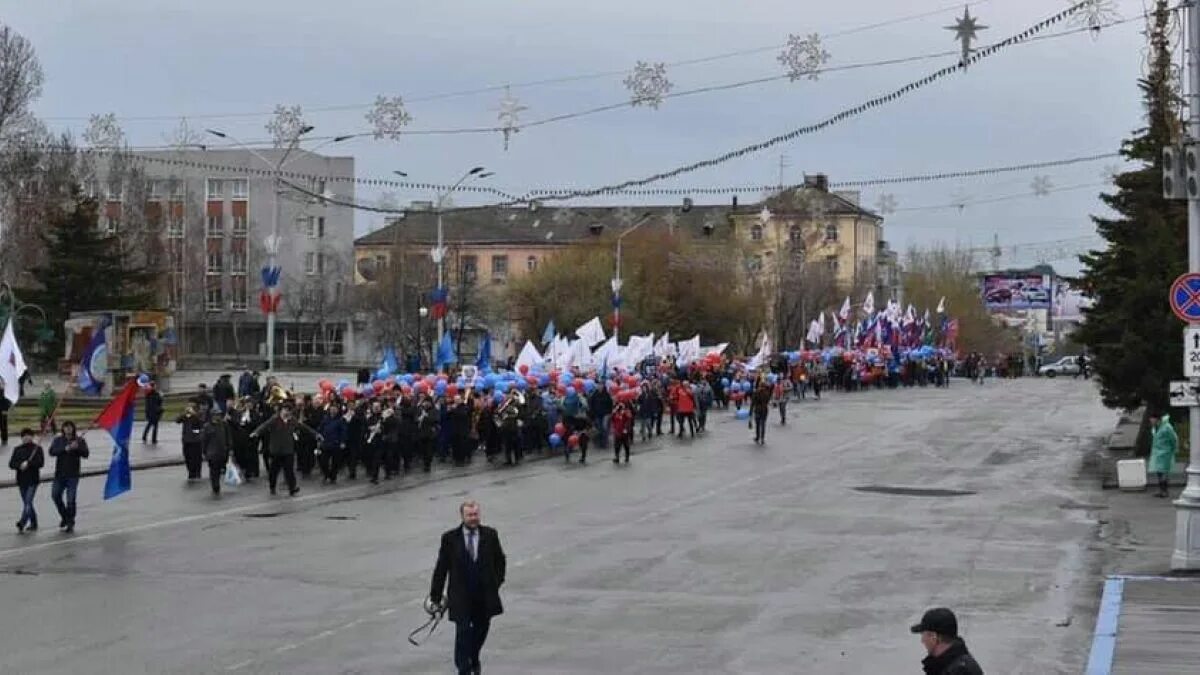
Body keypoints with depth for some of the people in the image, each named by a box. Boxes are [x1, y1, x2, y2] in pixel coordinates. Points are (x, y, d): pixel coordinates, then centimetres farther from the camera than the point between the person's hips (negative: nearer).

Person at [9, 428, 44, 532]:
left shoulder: (37, 448, -1)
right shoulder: (17, 449, 9)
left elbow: (41, 462, -12)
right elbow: (11, 464, 1)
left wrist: (28, 463, -20)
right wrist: (20, 465, -18)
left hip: (33, 480, -5)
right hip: (21, 480, 5)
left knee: (28, 502, -14)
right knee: (27, 503, 11)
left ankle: (22, 523, -23)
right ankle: (33, 523, 22)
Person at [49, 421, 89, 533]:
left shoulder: (79, 440, 0)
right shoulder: (58, 440, 5)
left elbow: (85, 454, -10)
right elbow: (52, 451, -10)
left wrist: (78, 448, -29)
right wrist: (65, 449, -24)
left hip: (73, 475, -3)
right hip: (59, 474, 3)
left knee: (70, 500, -4)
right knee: (55, 495, 3)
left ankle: (70, 523, 5)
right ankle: (64, 516, 26)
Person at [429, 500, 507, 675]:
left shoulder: (490, 535, -1)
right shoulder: (450, 538, -7)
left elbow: (499, 560, 13)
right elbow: (441, 568, -3)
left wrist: (497, 582, 4)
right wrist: (435, 596, -3)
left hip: (485, 595, 3)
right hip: (461, 596, -3)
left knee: (481, 628, 17)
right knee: (463, 632, -7)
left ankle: (474, 658, 44)